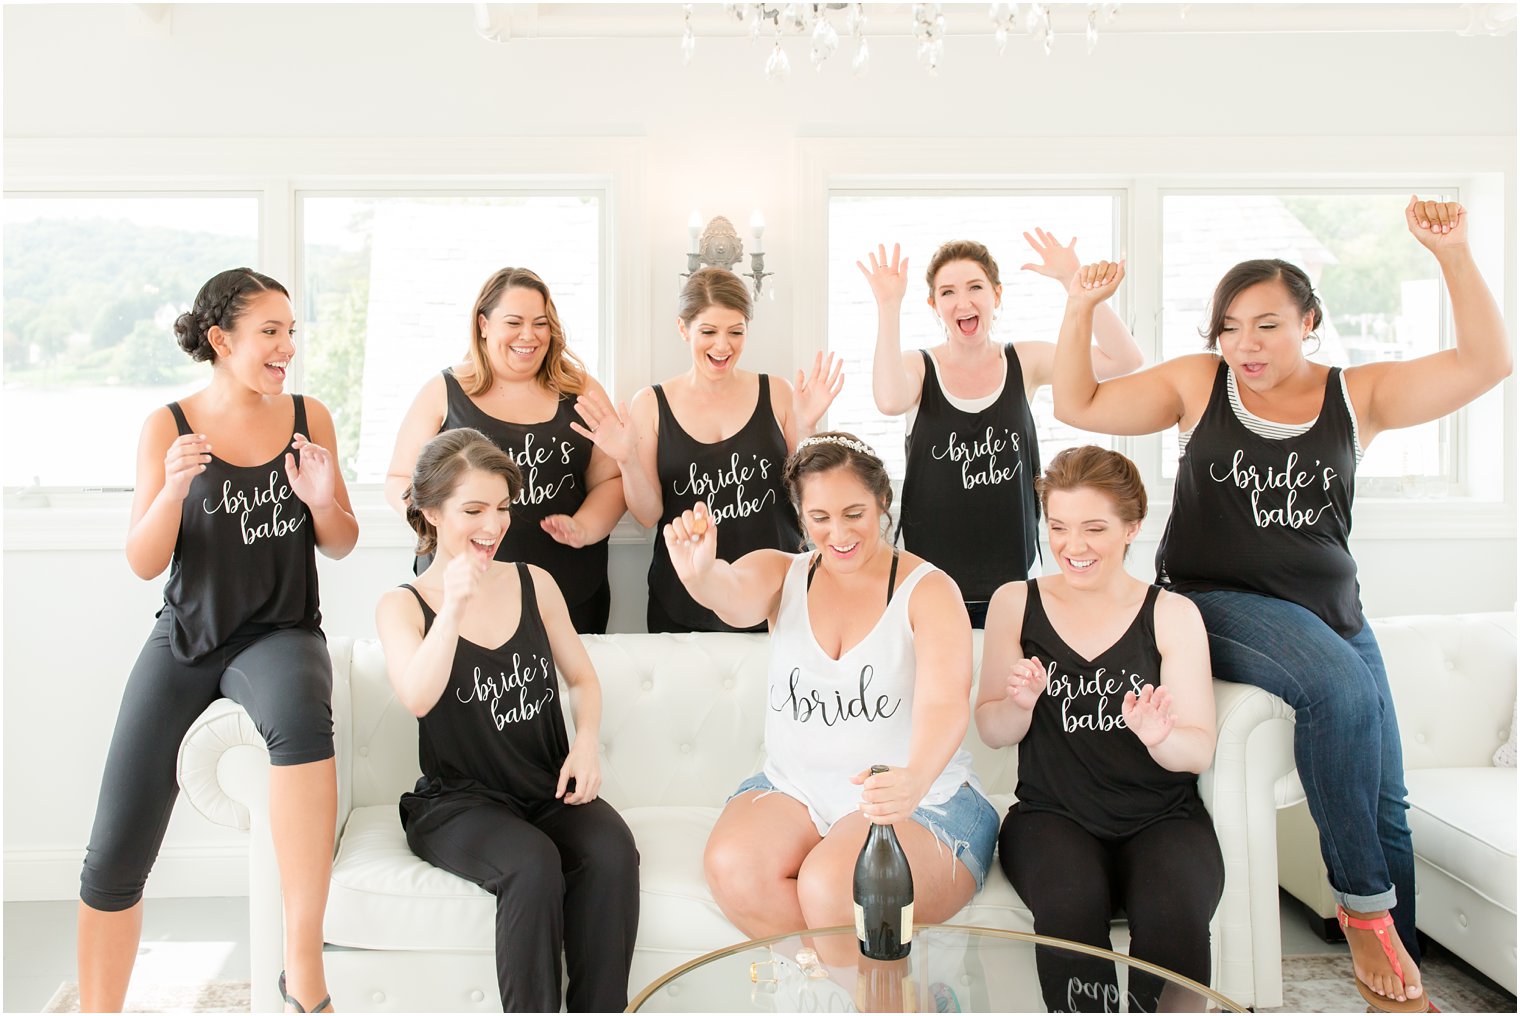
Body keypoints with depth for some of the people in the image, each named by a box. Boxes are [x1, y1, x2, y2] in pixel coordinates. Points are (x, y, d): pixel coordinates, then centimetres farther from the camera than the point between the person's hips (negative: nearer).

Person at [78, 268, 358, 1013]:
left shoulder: (308, 417, 2)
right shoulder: (168, 426, -1)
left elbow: (340, 546, 6)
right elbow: (144, 563, -4)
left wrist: (323, 500, -16)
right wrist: (174, 489, -22)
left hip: (280, 631, -1)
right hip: (188, 637, 1)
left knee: (301, 717, -38)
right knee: (115, 855, -6)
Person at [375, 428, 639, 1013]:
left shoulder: (534, 583, 9)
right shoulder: (402, 607, 0)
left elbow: (582, 678, 15)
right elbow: (418, 699, -18)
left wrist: (586, 743, -4)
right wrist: (453, 609, -30)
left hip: (550, 789, 3)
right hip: (458, 801, -3)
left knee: (612, 853, -28)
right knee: (533, 864, -33)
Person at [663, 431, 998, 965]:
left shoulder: (928, 590, -6)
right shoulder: (781, 573, 5)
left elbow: (944, 703, -22)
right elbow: (734, 595, -20)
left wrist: (914, 780, -44)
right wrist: (701, 573, -46)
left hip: (922, 802, -3)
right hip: (794, 788, 4)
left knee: (830, 887, -32)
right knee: (733, 867, -26)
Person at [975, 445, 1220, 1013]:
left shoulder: (1172, 614, 3)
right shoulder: (1016, 604, 6)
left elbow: (1201, 751, -1)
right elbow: (993, 732, 8)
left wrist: (1158, 736, -24)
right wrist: (1022, 702, -15)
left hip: (1163, 818, 0)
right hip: (1053, 813, 0)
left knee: (1174, 915, -31)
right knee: (1071, 907, -31)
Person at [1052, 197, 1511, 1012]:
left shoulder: (1354, 395, 7)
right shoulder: (1196, 384, 4)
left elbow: (1486, 362, 1)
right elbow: (1077, 406, 1)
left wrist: (1453, 254, -8)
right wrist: (1080, 307, -10)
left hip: (1330, 609, 4)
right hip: (1218, 602, -3)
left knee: (1388, 806, 0)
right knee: (1340, 687, -33)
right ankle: (1362, 906, -16)